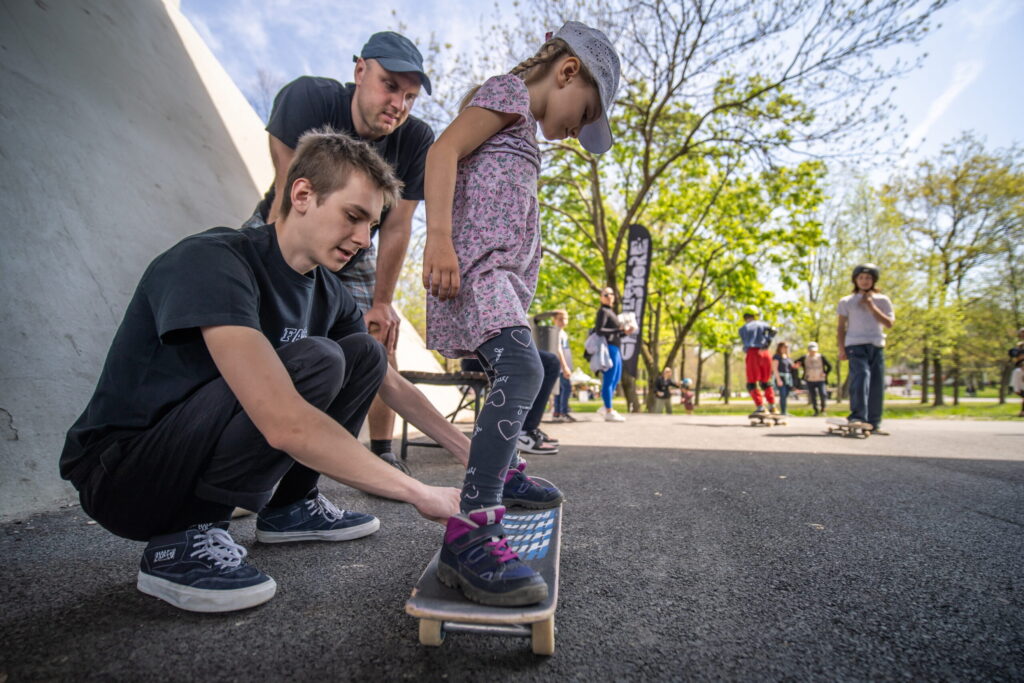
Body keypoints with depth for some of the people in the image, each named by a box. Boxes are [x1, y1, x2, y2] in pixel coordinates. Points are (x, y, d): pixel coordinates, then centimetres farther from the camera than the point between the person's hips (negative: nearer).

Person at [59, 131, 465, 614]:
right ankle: (183, 538, -15)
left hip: (203, 455, 8)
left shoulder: (327, 291, -1)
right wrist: (419, 493, -31)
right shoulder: (213, 262, -25)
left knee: (364, 354, 0)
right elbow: (284, 422, -37)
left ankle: (290, 506, 7)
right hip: (120, 474, -7)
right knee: (314, 361, -28)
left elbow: (390, 382, 8)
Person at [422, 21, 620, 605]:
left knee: (516, 374, 21)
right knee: (522, 372, -28)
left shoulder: (523, 132, 29)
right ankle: (471, 531, -32)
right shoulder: (510, 91, 0)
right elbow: (444, 150, -14)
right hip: (476, 259, -11)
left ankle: (505, 470, 40)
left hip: (504, 271, 11)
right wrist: (440, 237, -27)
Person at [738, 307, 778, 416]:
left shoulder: (742, 329, 13)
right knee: (766, 382, 16)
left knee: (752, 383, -2)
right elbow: (772, 330, -5)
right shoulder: (762, 324, 14)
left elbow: (745, 343, 9)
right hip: (765, 353, 3)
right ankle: (772, 407, 15)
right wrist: (768, 341, 2)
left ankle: (760, 407, -14)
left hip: (752, 353, -3)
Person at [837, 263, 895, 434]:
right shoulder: (847, 301, 12)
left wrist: (872, 308, -4)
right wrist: (841, 348, -1)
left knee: (877, 385, 0)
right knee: (861, 376, -24)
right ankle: (857, 417, -30)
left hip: (877, 345, 3)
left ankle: (874, 423, 7)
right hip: (856, 345, -3)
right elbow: (841, 327, 9)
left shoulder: (882, 300, 16)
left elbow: (889, 324, 4)